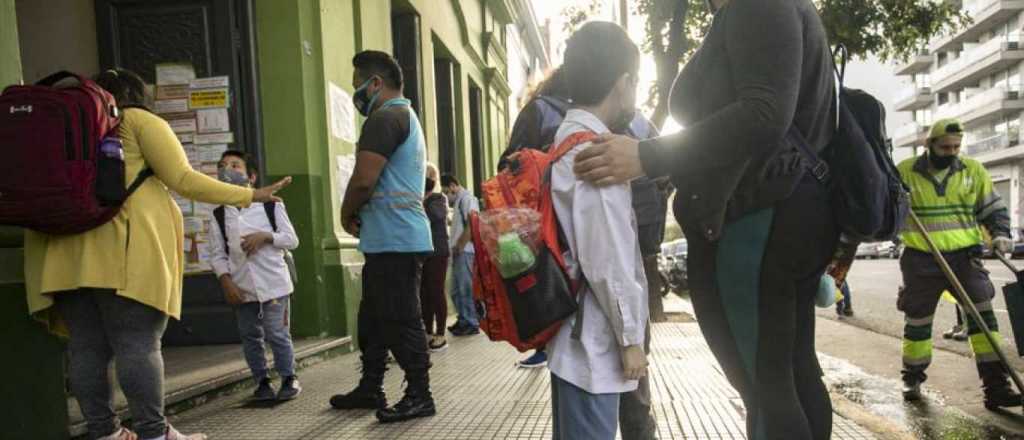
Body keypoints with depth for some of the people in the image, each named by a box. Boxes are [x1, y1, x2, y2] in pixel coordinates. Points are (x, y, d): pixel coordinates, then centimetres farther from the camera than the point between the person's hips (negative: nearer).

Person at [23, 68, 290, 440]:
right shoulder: (139, 120, 8)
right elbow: (182, 179, -1)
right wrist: (250, 195, 2)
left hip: (63, 250, 6)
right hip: (123, 248, -6)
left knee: (87, 347, 6)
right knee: (137, 343, -5)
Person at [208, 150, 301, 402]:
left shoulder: (271, 205, 1)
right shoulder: (219, 215, 5)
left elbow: (292, 240, -1)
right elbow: (217, 255, 5)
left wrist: (266, 236, -15)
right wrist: (226, 282, -7)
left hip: (273, 283, -3)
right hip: (241, 288, 3)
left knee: (277, 334, -1)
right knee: (250, 336, 10)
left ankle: (289, 379, 15)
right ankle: (262, 381, 24)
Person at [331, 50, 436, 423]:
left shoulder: (385, 117, -12)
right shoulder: (406, 116, 23)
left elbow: (364, 180, -19)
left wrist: (346, 215, 0)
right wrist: (358, 215, 14)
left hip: (394, 240, -11)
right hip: (396, 237, 11)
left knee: (400, 321, -4)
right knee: (373, 317, 17)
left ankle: (419, 396, 6)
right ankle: (370, 388, 27)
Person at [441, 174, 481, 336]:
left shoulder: (467, 199, -8)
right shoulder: (459, 201, 21)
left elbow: (471, 225, -19)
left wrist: (459, 246, -15)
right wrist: (455, 247, 12)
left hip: (465, 252, -10)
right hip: (459, 252, 10)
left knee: (465, 288, -6)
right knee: (457, 289, 13)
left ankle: (472, 324, 1)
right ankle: (463, 320, 22)